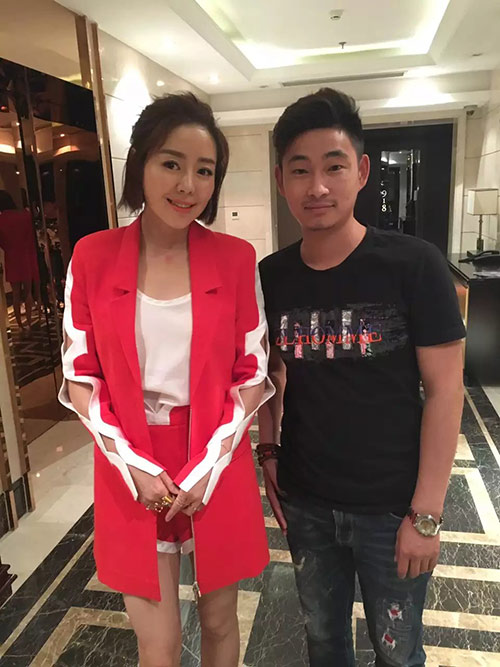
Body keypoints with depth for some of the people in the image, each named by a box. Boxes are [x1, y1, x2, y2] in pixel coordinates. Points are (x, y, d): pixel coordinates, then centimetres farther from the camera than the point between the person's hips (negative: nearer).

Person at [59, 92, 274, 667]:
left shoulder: (236, 258, -6)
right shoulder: (92, 257, -6)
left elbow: (253, 374, -3)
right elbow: (80, 376, -2)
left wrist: (207, 466, -10)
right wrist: (132, 465, -10)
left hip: (220, 468, 1)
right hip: (132, 473, 0)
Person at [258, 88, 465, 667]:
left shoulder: (414, 265, -15)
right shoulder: (269, 277, -5)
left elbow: (444, 389, -13)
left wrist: (425, 513, -12)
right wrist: (268, 453, 1)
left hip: (391, 506, -2)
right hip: (304, 501, 3)